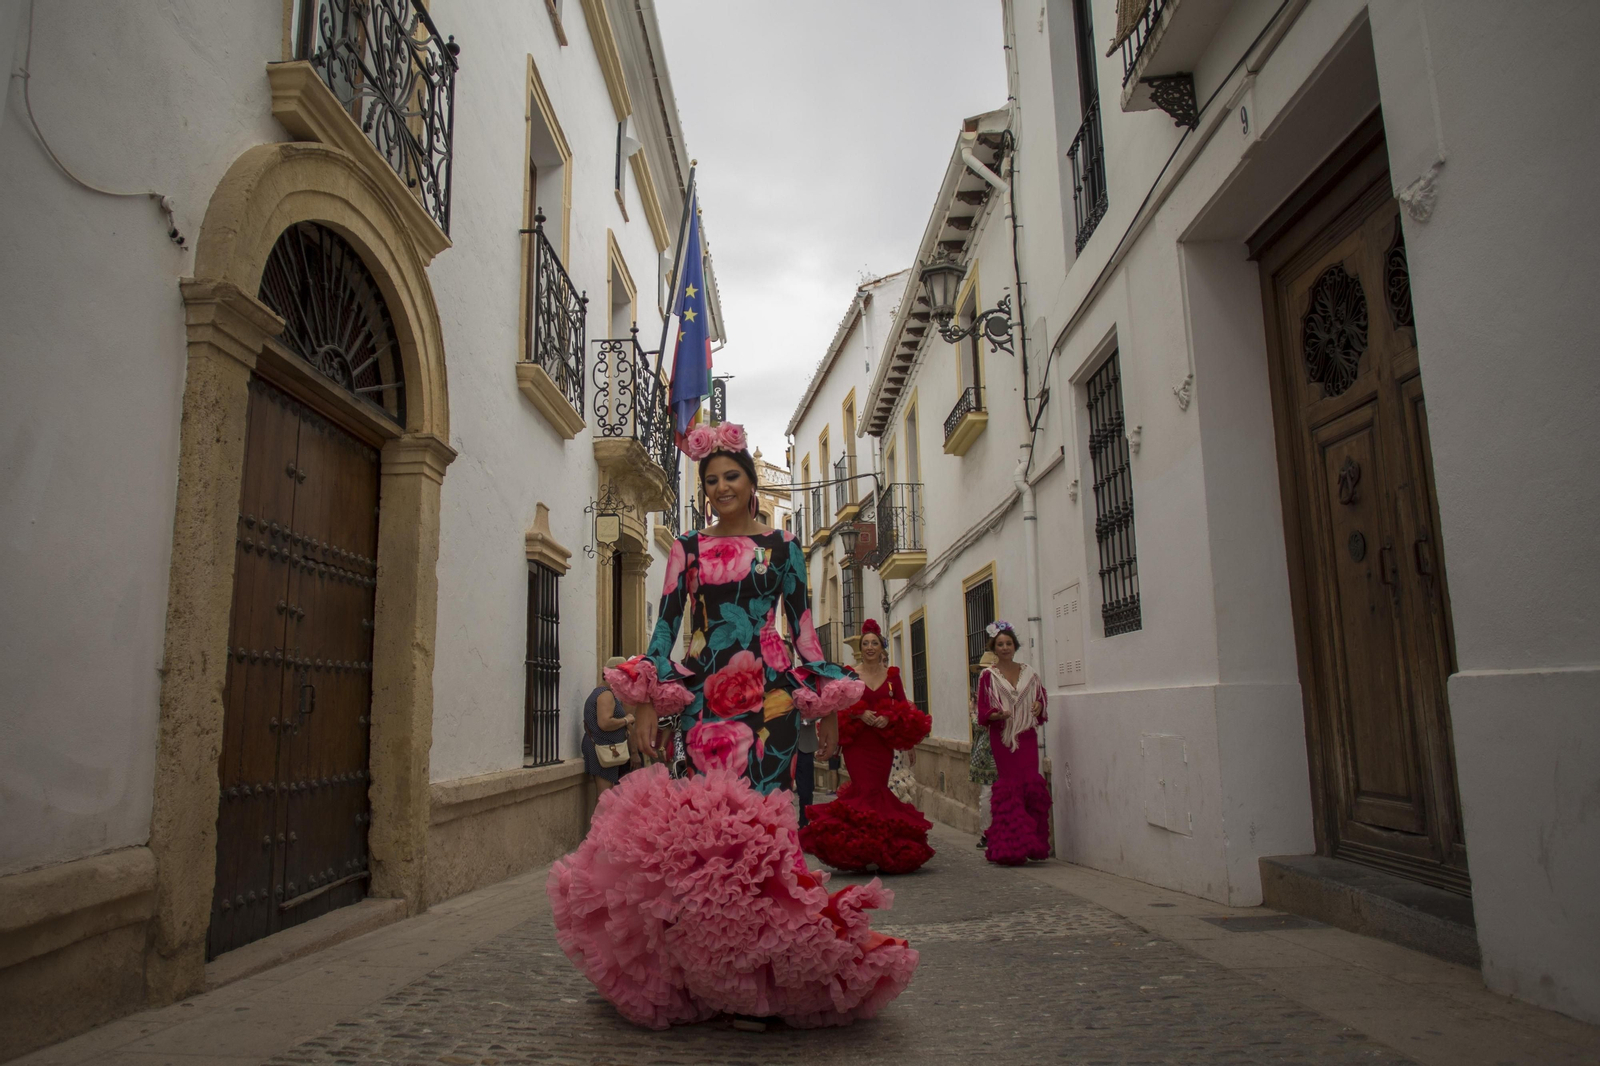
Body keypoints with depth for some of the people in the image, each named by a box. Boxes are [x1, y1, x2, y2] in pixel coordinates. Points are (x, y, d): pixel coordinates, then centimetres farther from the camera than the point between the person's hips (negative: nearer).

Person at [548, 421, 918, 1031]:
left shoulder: (780, 545, 11)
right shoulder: (688, 549, 14)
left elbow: (802, 625, 9)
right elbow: (667, 624, 7)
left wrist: (825, 705, 4)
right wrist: (647, 702, -3)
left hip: (767, 695, -2)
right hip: (702, 696, 2)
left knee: (755, 819, -9)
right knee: (696, 816, -4)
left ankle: (755, 981, 0)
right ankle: (697, 974, 10)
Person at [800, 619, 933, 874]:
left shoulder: (892, 675, 9)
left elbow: (904, 707, 6)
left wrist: (888, 718, -13)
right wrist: (859, 714, -17)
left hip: (883, 743, 2)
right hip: (857, 741, -2)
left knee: (877, 790, 0)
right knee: (866, 790, -10)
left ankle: (877, 851, 11)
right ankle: (863, 850, -4)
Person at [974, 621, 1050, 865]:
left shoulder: (1028, 672, 11)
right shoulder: (988, 676, 1)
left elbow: (1040, 695, 22)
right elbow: (983, 711, 0)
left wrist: (1038, 705, 0)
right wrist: (997, 715, -20)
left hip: (1027, 735, 3)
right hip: (1002, 737, -3)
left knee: (1032, 784, -7)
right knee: (1010, 786, -6)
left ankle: (1033, 843, 6)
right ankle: (1011, 847, -1)